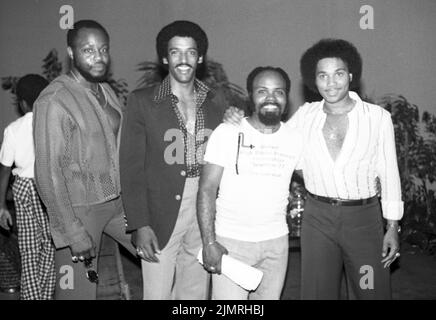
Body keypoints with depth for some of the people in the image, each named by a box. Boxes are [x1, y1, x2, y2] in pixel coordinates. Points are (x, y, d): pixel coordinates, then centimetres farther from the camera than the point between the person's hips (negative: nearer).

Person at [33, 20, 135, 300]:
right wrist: (73, 233, -19)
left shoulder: (106, 91, 6)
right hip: (80, 209, -7)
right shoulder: (54, 101, -17)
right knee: (79, 291, 3)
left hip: (119, 200, 7)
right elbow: (48, 173, -18)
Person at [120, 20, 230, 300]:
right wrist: (140, 225, -10)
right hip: (161, 218, -3)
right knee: (157, 293, 4)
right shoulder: (142, 101, -3)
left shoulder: (216, 101, 7)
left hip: (206, 217, 3)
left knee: (196, 293, 13)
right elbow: (132, 168, -5)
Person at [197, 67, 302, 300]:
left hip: (276, 243, 4)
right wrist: (209, 243, -15)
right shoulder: (227, 132, -7)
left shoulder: (294, 139, 5)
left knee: (270, 296, 12)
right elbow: (207, 189, -8)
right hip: (230, 242, -3)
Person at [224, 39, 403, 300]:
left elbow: (389, 174, 1)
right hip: (318, 219, 1)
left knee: (372, 292, 10)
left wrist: (393, 227, 1)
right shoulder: (305, 115, 0)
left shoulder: (378, 117, -4)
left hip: (364, 219, -1)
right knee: (317, 292, 11)